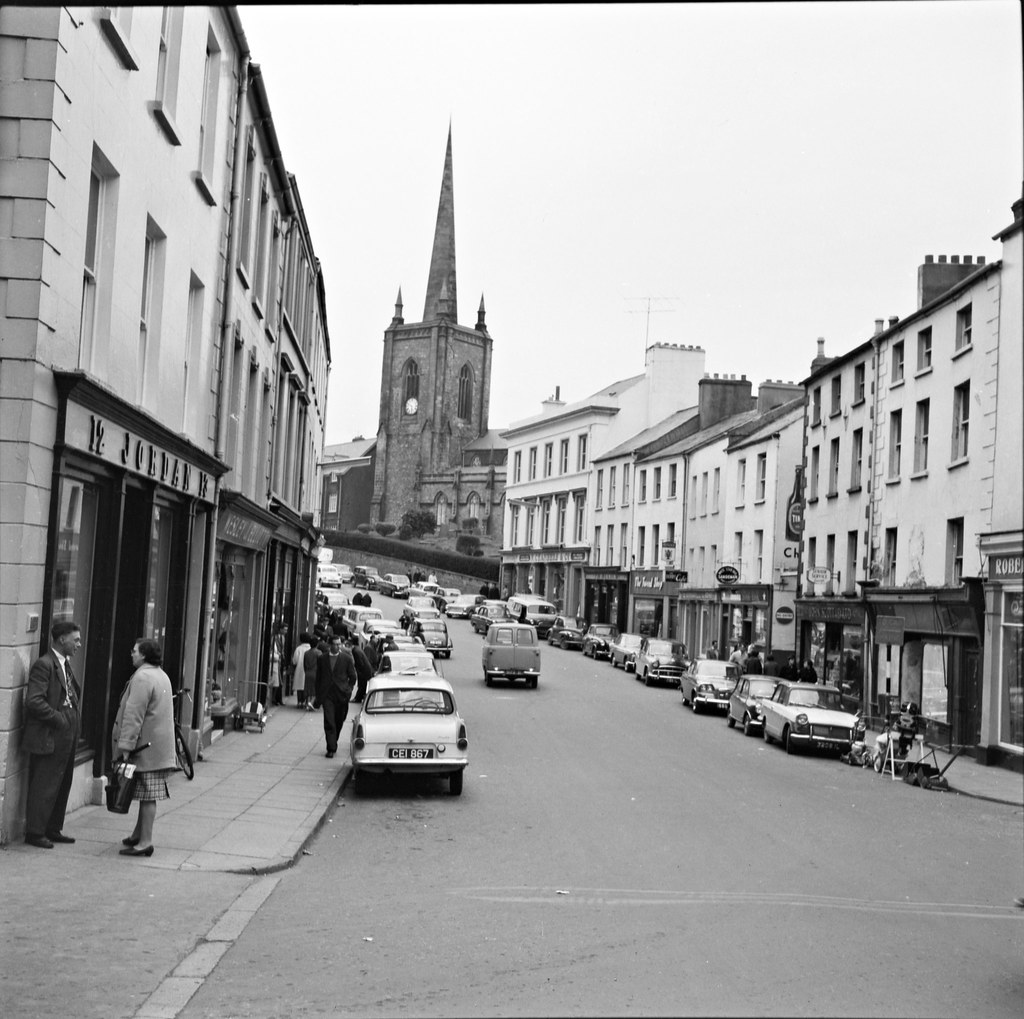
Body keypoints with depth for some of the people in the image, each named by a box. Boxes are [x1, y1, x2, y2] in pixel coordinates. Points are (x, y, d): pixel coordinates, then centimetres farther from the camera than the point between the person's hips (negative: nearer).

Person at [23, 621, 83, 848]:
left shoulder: (65, 664, 14)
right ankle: (34, 832, 8)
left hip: (66, 736, 9)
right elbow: (34, 701, -23)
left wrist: (75, 719, 10)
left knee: (62, 784, 14)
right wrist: (59, 719, -18)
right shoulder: (44, 665, -15)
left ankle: (52, 829, 24)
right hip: (48, 737, -9)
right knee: (44, 787, -2)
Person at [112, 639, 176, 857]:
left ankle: (145, 842, -4)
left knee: (148, 794, -7)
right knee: (147, 794, 16)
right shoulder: (161, 676, 17)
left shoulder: (142, 678, -16)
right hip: (158, 746, 10)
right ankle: (139, 834, 25)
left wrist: (126, 745, -19)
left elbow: (133, 716, -20)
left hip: (146, 747, -10)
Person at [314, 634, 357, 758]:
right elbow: (318, 678, 10)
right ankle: (331, 749, -8)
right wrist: (318, 696, 7)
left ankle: (333, 744, 31)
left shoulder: (346, 658, 1)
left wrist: (347, 690, -3)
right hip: (327, 695, 0)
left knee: (338, 722, 11)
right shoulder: (322, 659, 6)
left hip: (341, 695, 0)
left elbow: (353, 677, 6)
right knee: (329, 723, -9)